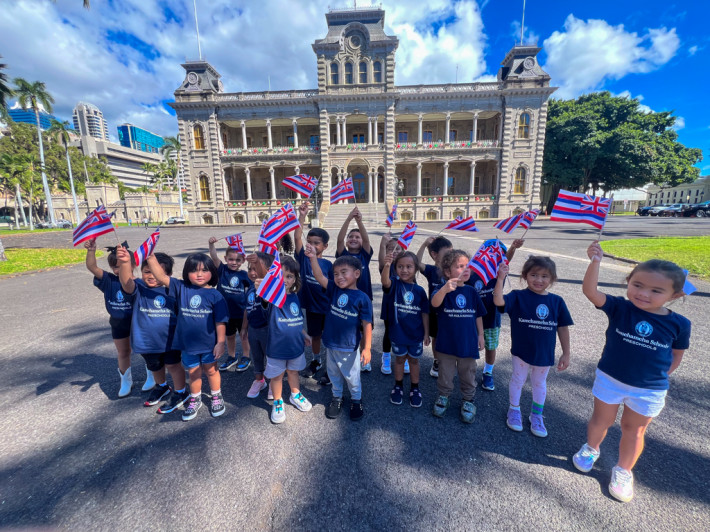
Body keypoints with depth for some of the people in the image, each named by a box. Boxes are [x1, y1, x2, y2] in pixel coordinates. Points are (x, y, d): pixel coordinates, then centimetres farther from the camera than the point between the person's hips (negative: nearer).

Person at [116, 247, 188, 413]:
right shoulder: (138, 288, -12)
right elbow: (126, 282, -36)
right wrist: (125, 262, -55)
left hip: (170, 338, -3)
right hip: (147, 339, 3)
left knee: (173, 364, 7)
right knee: (154, 366, 25)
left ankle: (180, 392, 30)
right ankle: (161, 387, 53)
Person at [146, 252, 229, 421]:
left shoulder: (215, 295, -14)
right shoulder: (181, 288, -4)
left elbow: (220, 321, -12)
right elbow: (162, 277, -10)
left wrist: (220, 342, -12)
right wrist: (151, 257, -20)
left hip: (209, 343, -2)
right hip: (187, 343, 3)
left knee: (211, 370, 17)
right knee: (193, 373, 20)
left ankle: (216, 397, 39)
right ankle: (195, 399, 43)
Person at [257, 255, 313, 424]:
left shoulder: (294, 296, -4)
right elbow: (266, 298, -47)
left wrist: (304, 334, 14)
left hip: (296, 344, 4)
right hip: (276, 347, -4)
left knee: (293, 371, 24)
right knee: (276, 376, 15)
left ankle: (295, 395, 48)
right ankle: (277, 403, 39)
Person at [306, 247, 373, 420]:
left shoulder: (362, 298, -18)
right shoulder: (334, 289, -4)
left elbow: (366, 325, -15)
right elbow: (319, 276, -12)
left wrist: (367, 348, -13)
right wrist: (313, 257, -25)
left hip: (349, 347, -4)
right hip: (331, 344, 5)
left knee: (351, 376, 17)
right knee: (333, 374, 24)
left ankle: (356, 400, 43)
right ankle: (337, 398, 48)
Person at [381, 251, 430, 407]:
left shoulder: (419, 290, -7)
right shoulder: (395, 284, -11)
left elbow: (425, 313, 0)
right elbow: (385, 282, -36)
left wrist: (426, 333, 0)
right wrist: (386, 265, -55)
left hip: (416, 334, 1)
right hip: (398, 332, -1)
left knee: (414, 359, 18)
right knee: (399, 359, 17)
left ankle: (414, 388, 37)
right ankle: (398, 387, 38)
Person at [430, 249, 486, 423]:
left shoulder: (471, 291, -2)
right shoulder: (443, 290, -14)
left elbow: (478, 315, 10)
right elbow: (435, 303, -37)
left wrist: (480, 334, 9)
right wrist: (445, 289, -55)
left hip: (468, 342, 3)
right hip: (447, 343, -2)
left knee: (468, 375, 19)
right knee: (446, 374, 16)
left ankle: (468, 400, 39)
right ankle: (443, 396, 39)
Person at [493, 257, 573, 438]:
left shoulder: (556, 301, -6)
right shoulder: (518, 297, -15)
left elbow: (563, 328, 1)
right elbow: (499, 301, -34)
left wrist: (566, 354, 4)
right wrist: (501, 278, -45)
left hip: (545, 354, 3)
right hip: (522, 352, -3)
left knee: (540, 383, 21)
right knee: (518, 379, 15)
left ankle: (537, 416, 43)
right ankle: (514, 411, 38)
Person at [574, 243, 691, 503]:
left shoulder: (679, 324, -12)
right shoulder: (619, 308, -17)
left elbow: (677, 354, 4)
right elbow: (590, 290, -34)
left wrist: (659, 376, 1)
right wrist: (595, 261, -46)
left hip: (649, 390, 1)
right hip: (609, 379, -1)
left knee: (633, 430, 19)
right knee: (601, 420, 18)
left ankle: (623, 471, 41)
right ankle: (590, 449, 45)